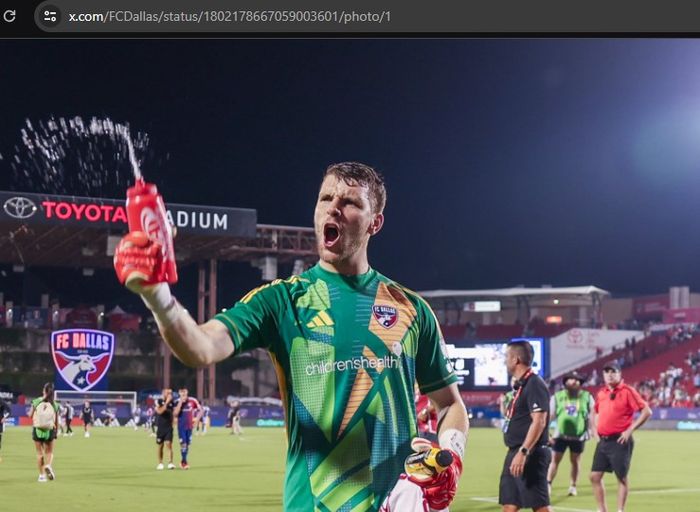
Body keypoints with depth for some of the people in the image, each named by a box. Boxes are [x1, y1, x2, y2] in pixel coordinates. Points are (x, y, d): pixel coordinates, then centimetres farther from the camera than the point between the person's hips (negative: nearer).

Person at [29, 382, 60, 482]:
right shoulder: (55, 404, -6)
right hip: (50, 431, 0)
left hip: (37, 430, 0)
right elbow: (56, 420, 1)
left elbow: (30, 415, 2)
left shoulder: (36, 402, -8)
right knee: (49, 452, 16)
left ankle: (42, 475, 10)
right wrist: (56, 432, 13)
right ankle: (48, 465, -14)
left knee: (39, 453, 10)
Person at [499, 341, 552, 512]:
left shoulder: (535, 384, -14)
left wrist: (523, 452, -27)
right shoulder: (520, 385, 16)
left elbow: (539, 422, -22)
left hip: (530, 456, -10)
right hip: (515, 453, 10)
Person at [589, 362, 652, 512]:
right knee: (595, 476, 4)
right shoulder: (601, 393, 11)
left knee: (622, 477, -1)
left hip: (619, 441, -7)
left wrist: (630, 430, -14)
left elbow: (646, 411, -12)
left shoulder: (627, 391, -8)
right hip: (603, 441, 7)